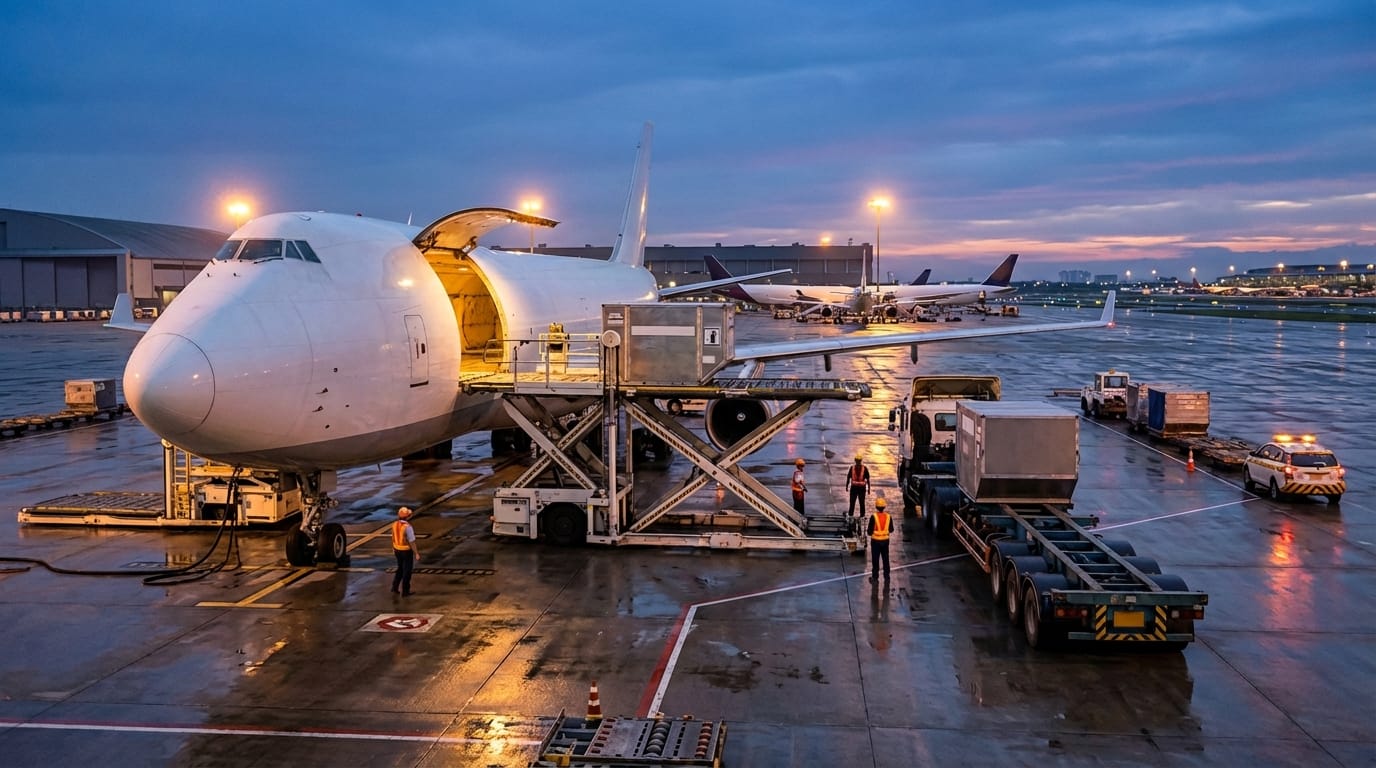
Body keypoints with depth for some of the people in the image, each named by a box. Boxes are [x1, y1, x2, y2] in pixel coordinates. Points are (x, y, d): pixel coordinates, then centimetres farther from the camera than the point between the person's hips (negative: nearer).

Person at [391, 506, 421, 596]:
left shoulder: (395, 524, -5)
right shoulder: (408, 527, -28)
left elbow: (393, 538, 8)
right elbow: (412, 542, -23)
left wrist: (393, 548, 23)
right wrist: (417, 553, -14)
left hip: (398, 550, 7)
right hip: (407, 551, -7)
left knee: (400, 569, 26)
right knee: (407, 571, 7)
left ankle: (395, 587, 27)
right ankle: (405, 592, 14)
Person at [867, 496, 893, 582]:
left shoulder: (874, 517, -18)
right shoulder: (888, 516, -6)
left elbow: (870, 531, -15)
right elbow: (891, 530, 3)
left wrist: (871, 533, 7)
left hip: (875, 541, -3)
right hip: (885, 540, 3)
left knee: (875, 559, 9)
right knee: (885, 559, 12)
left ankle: (875, 577, 16)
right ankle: (886, 577, 16)